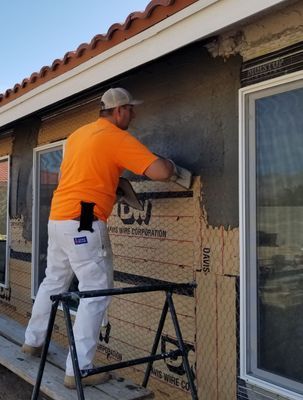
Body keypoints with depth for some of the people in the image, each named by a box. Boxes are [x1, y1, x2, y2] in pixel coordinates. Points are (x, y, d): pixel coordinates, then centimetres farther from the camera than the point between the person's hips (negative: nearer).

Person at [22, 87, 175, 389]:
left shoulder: (78, 134, 16)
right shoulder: (118, 138, -9)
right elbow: (160, 173, -16)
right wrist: (168, 164, 6)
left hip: (57, 217, 9)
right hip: (83, 223, -9)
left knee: (53, 281, 22)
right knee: (96, 292, -2)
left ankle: (33, 340, 38)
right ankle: (79, 369, 1)